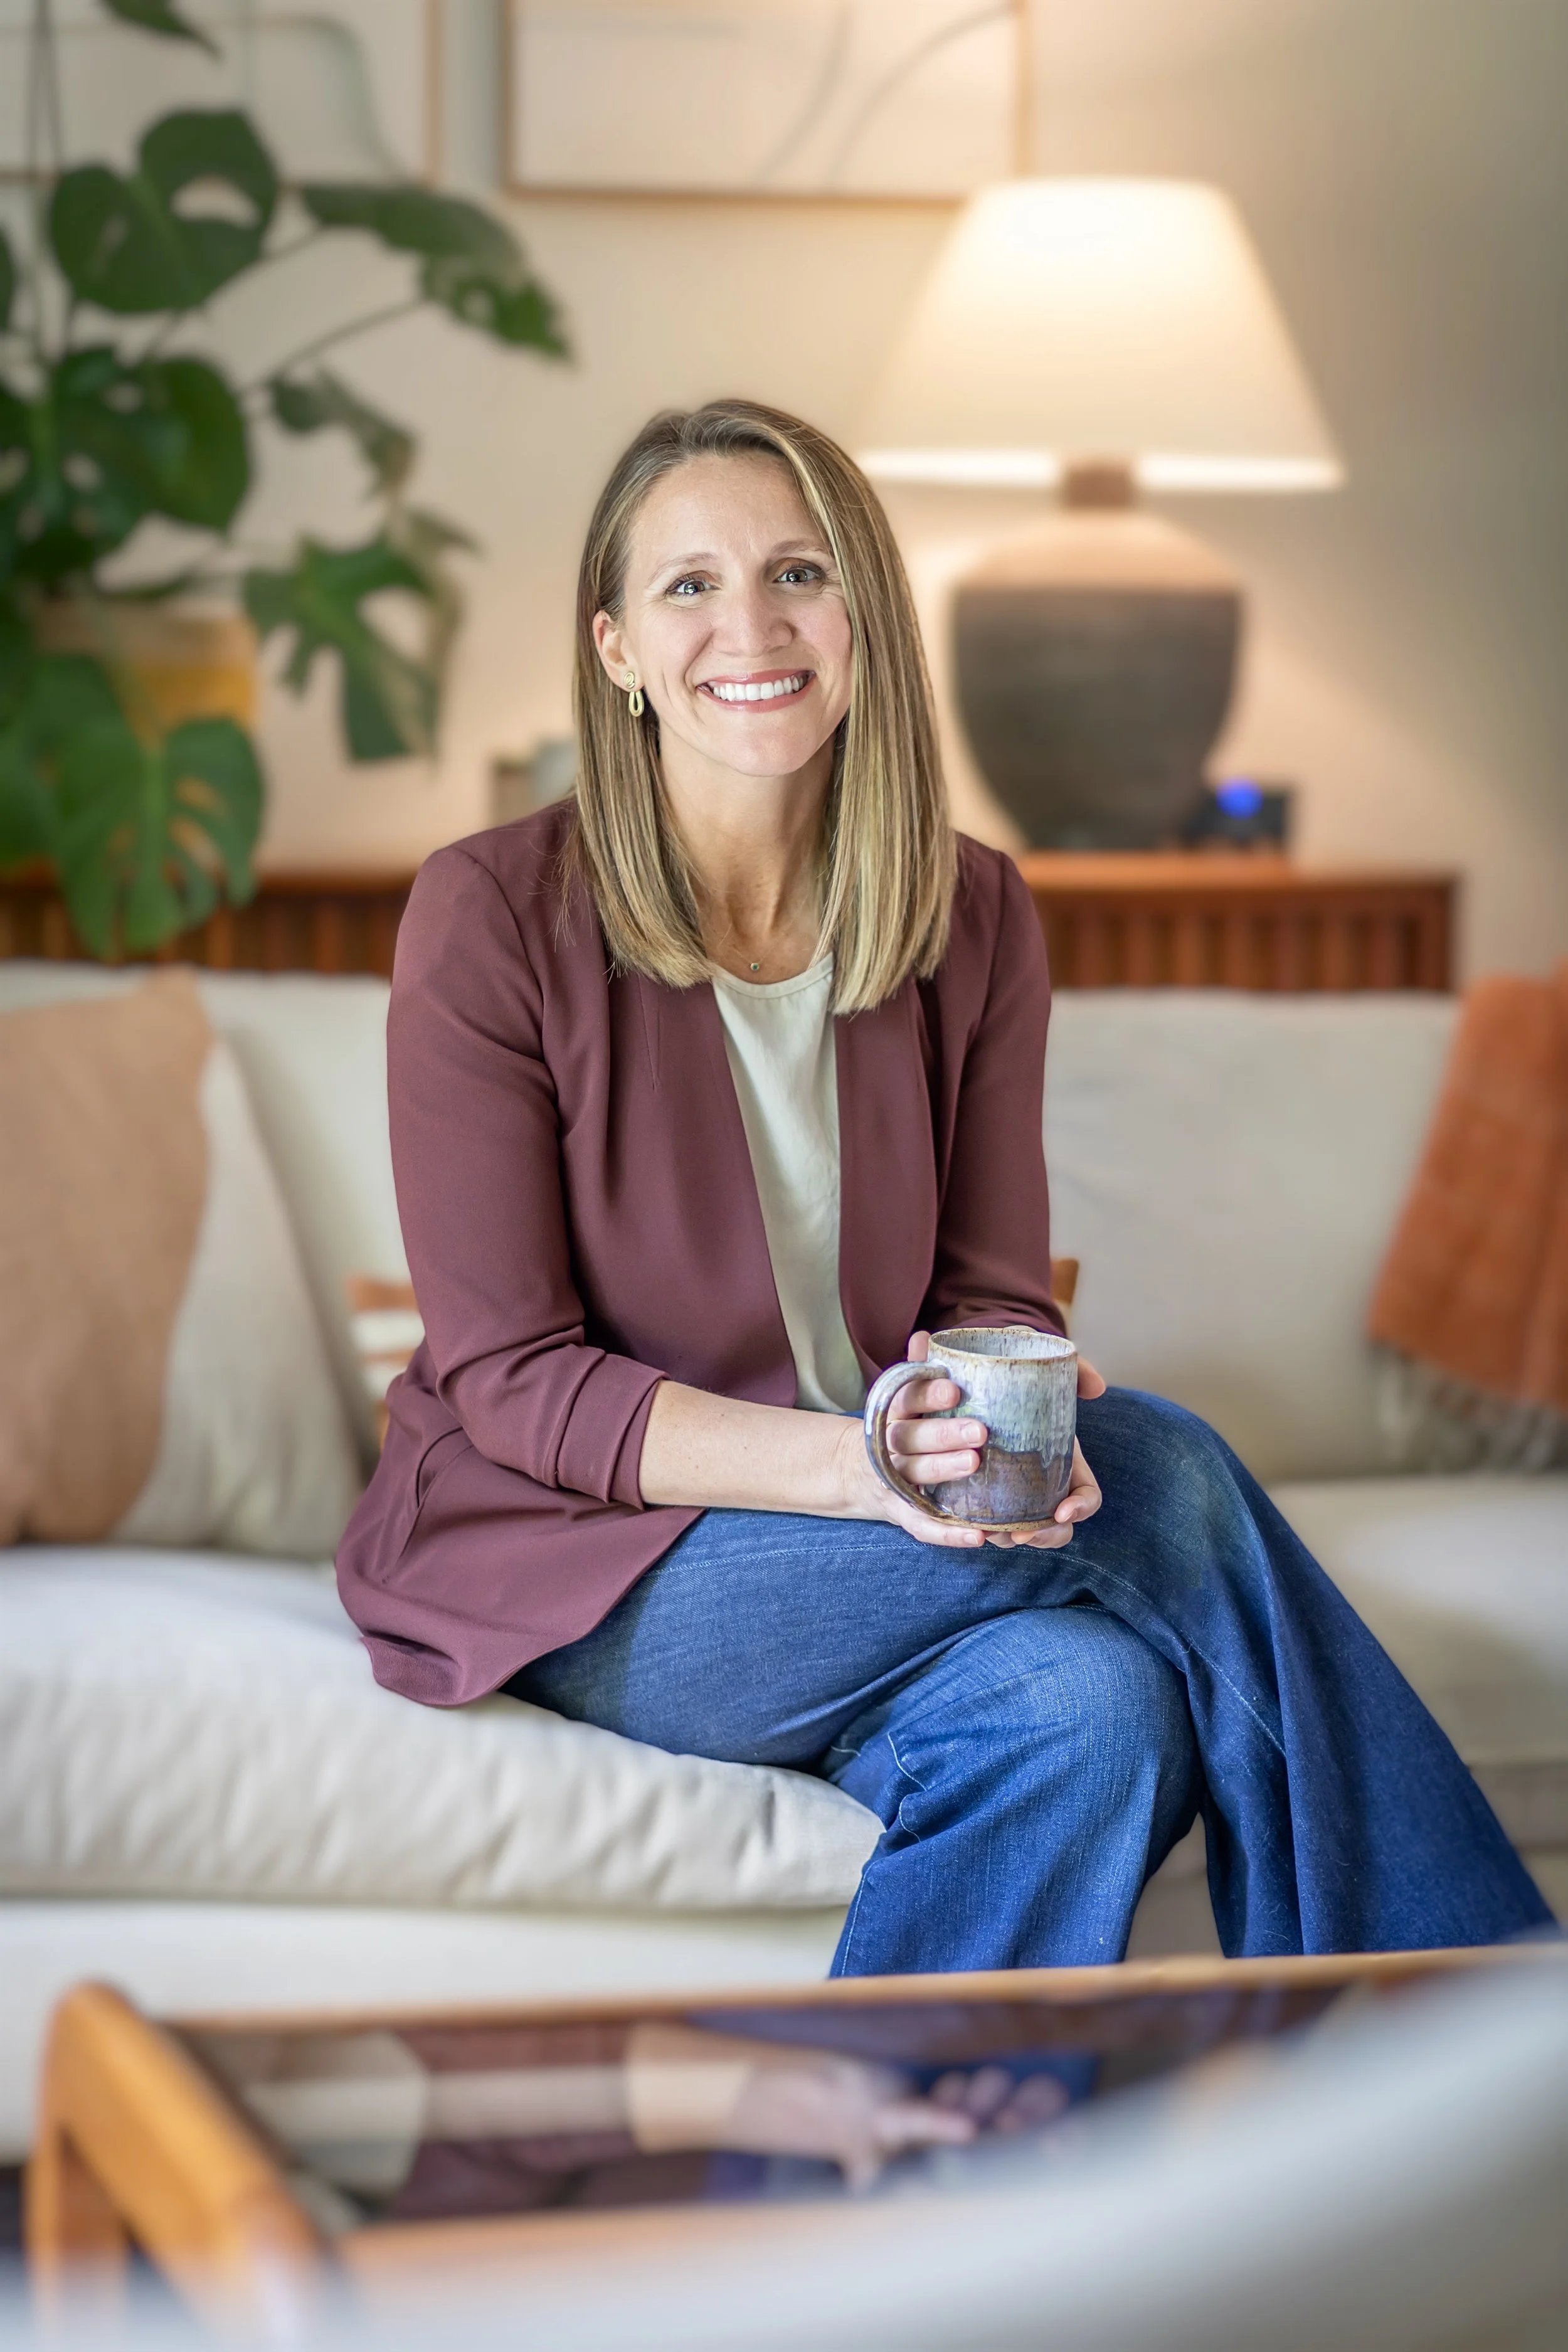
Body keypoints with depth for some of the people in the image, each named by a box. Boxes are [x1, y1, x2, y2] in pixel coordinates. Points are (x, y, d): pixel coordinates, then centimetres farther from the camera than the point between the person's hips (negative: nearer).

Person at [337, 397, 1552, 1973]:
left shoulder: (973, 920, 2)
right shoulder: (494, 914, -12)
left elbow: (995, 1297, 3)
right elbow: (506, 1378, -13)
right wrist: (850, 1461, -29)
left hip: (870, 1531, 5)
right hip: (567, 1550, -4)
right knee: (1170, 1479, -23)